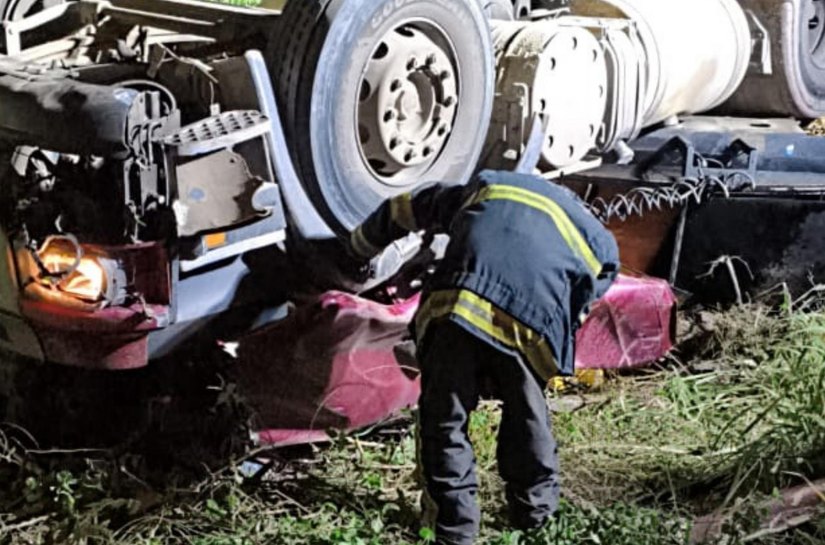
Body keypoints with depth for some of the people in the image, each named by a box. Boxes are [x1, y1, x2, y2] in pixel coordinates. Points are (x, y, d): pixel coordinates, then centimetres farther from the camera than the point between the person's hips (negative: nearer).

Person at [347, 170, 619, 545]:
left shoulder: (486, 186, 35)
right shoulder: (600, 245, 31)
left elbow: (404, 209, 40)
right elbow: (582, 305, 21)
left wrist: (362, 245, 55)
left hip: (454, 307, 0)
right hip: (528, 326, 0)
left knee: (444, 421, 14)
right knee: (527, 417, 25)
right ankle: (535, 508, 38)